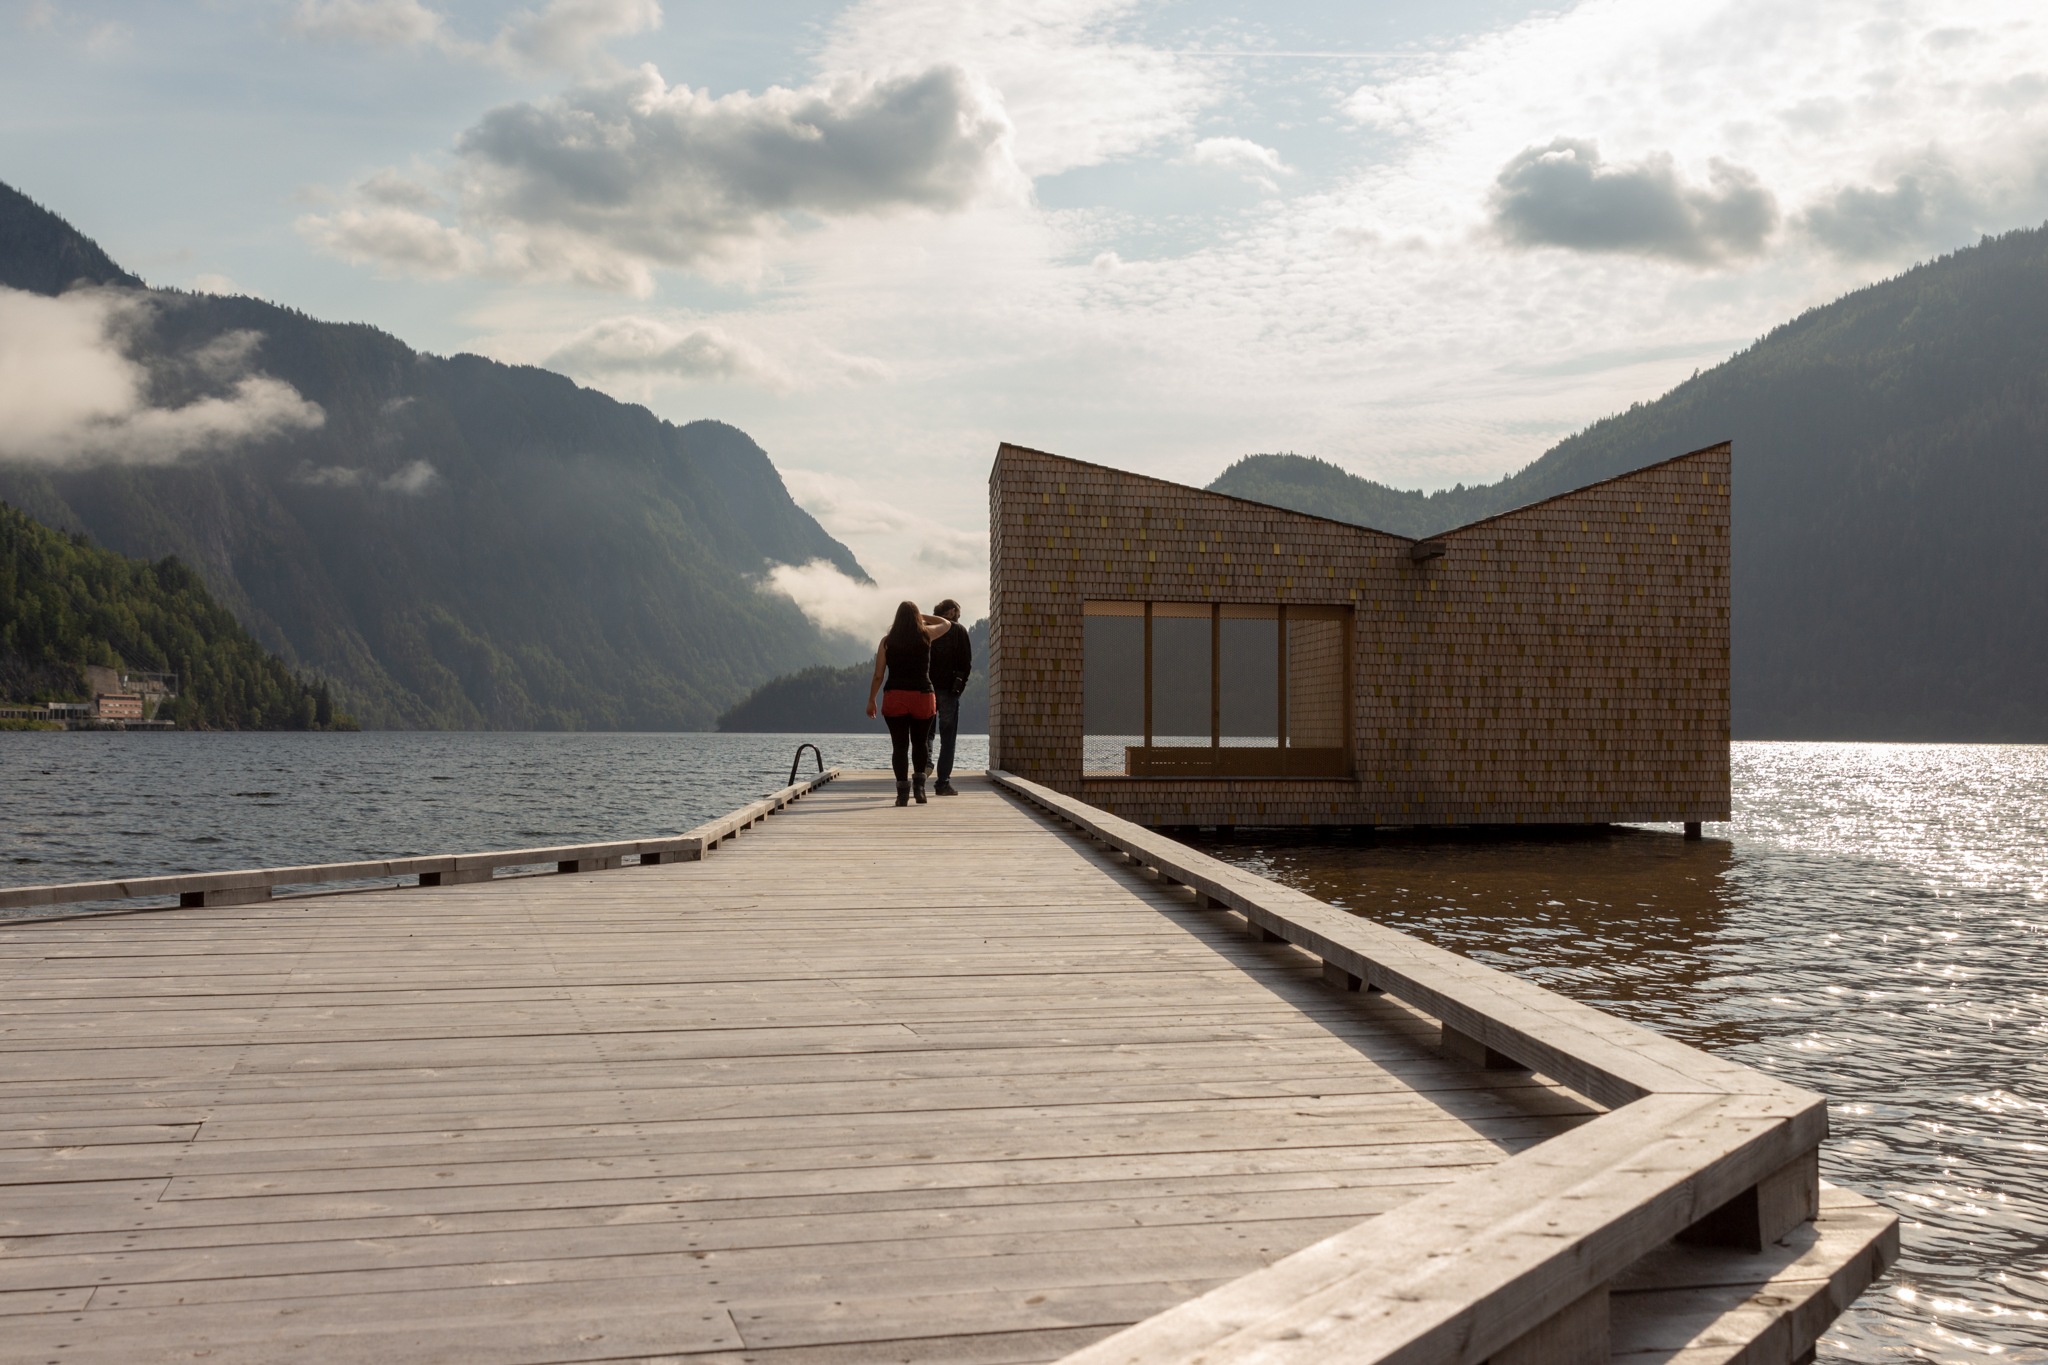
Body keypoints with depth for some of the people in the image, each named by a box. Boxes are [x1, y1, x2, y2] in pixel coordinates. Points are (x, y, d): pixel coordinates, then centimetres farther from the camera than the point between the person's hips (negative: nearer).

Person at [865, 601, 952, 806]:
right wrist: (920, 616, 27)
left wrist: (871, 700, 11)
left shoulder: (887, 641, 2)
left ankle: (903, 792, -5)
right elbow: (946, 623, 23)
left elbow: (878, 675, 2)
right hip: (923, 696, 0)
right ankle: (919, 782, 3)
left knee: (899, 745, 2)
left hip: (894, 697, 0)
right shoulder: (926, 635, 2)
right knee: (920, 742, 17)